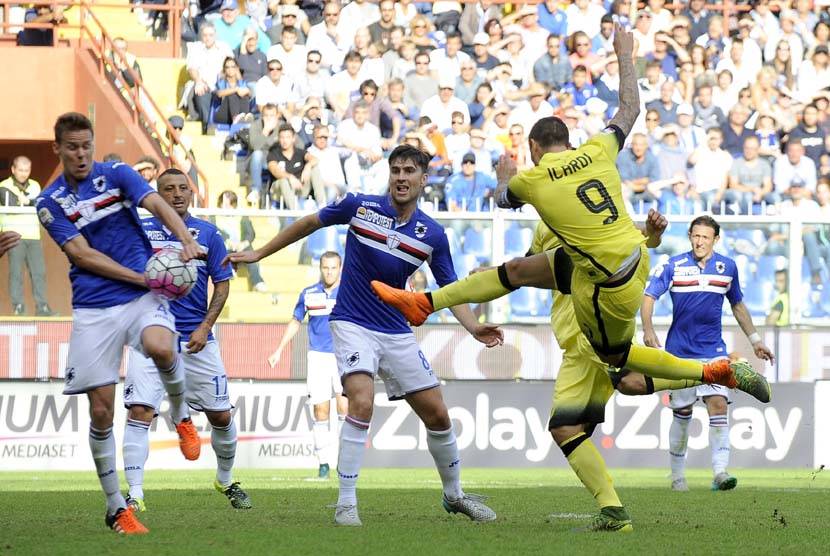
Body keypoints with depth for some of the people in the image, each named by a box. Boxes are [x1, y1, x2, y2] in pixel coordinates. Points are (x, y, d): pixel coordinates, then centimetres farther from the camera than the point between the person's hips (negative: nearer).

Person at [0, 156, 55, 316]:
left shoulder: (35, 186, 16)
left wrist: (27, 201, -17)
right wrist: (31, 203, -11)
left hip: (33, 236, 4)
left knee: (39, 272, -1)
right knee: (16, 272, -6)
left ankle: (41, 307, 0)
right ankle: (18, 307, -5)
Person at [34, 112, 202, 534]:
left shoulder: (117, 175, 5)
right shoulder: (50, 202, 5)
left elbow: (157, 204, -10)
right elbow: (82, 254, -4)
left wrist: (185, 240, -30)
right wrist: (140, 277, -14)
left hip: (142, 296, -1)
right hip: (93, 306, 1)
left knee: (160, 346, -35)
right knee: (100, 411, -2)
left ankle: (181, 416, -4)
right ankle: (115, 508, 11)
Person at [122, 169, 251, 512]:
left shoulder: (207, 233, 5)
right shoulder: (140, 230, 3)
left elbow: (222, 284, 7)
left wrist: (205, 326, -5)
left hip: (196, 339, 2)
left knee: (221, 415, 8)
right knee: (139, 411, -16)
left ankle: (225, 481, 32)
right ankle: (135, 495, -16)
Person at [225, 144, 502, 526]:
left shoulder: (433, 235, -2)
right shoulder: (360, 206, -8)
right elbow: (311, 223, 7)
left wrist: (475, 328, -15)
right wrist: (260, 253, 11)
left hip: (397, 333, 4)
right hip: (352, 324, -3)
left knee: (437, 415, 5)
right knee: (362, 402, -26)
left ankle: (454, 495, 27)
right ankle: (346, 504, -20)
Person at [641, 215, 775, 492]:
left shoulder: (727, 267, 5)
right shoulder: (673, 266, -4)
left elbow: (737, 305, 19)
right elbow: (648, 296, -8)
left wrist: (754, 339, 21)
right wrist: (648, 330, -25)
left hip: (714, 351, 1)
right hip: (679, 352, -1)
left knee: (719, 405, -15)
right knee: (682, 413, 4)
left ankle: (720, 472, -22)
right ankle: (677, 476, 19)